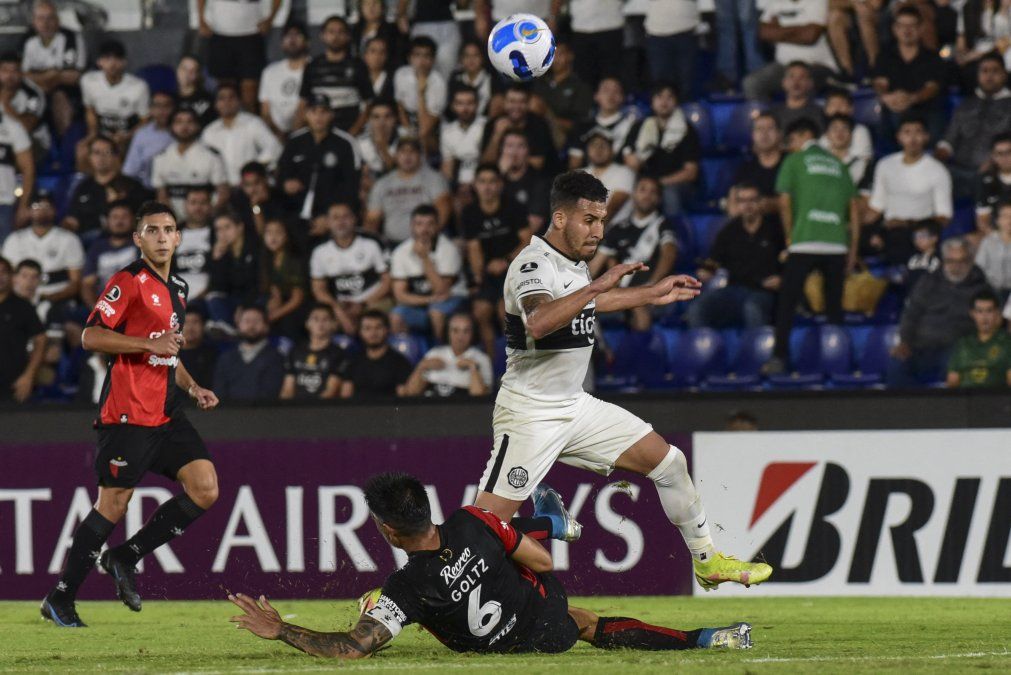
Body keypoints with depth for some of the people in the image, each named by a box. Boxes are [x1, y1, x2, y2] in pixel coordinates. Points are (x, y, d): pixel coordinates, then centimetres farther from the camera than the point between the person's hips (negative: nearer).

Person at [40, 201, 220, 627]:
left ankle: (125, 558, 8)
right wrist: (150, 344, -22)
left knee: (205, 489, -5)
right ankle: (60, 599, 5)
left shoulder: (176, 289, 18)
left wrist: (193, 388, 17)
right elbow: (91, 337, -16)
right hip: (128, 413, -8)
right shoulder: (129, 281, -8)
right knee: (113, 505, -7)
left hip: (166, 415, 8)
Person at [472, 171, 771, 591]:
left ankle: (707, 561, 23)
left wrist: (652, 294, 34)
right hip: (529, 412, -9)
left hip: (575, 406, 9)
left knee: (668, 462, 9)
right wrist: (598, 285, -44)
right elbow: (538, 322, -42)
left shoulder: (574, 261, 7)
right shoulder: (534, 264, -20)